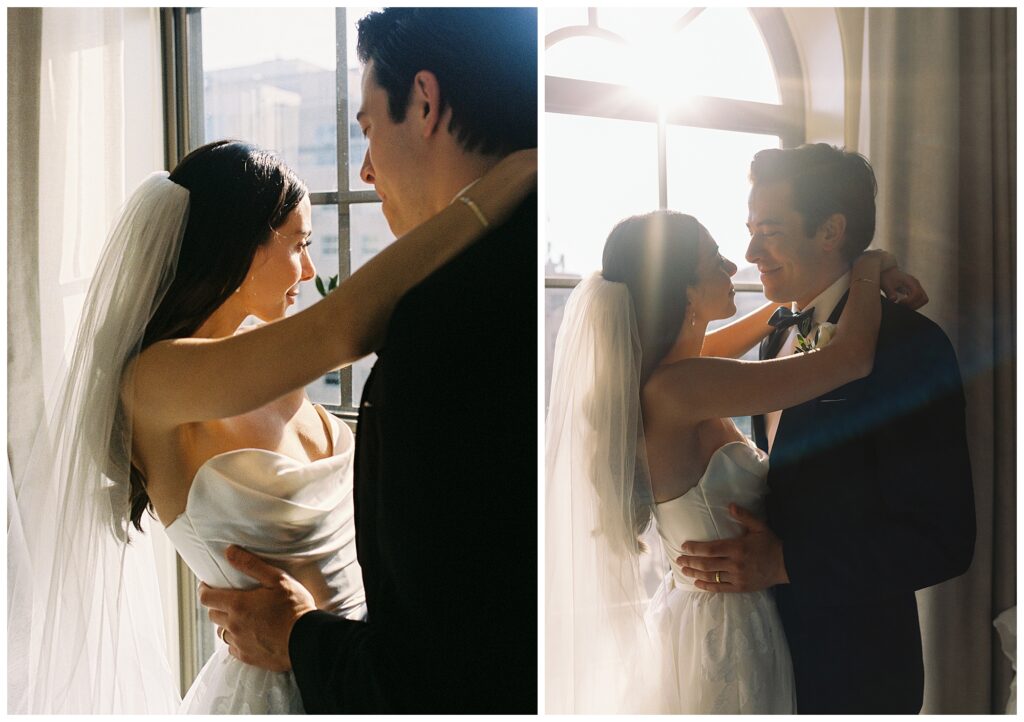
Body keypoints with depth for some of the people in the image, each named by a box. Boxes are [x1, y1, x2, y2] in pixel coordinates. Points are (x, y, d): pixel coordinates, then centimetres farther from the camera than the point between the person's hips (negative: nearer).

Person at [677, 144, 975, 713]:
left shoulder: (908, 345, -18)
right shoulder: (778, 338, 6)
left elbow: (942, 541, -21)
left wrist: (784, 563, -25)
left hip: (854, 670, -7)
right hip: (773, 648, 7)